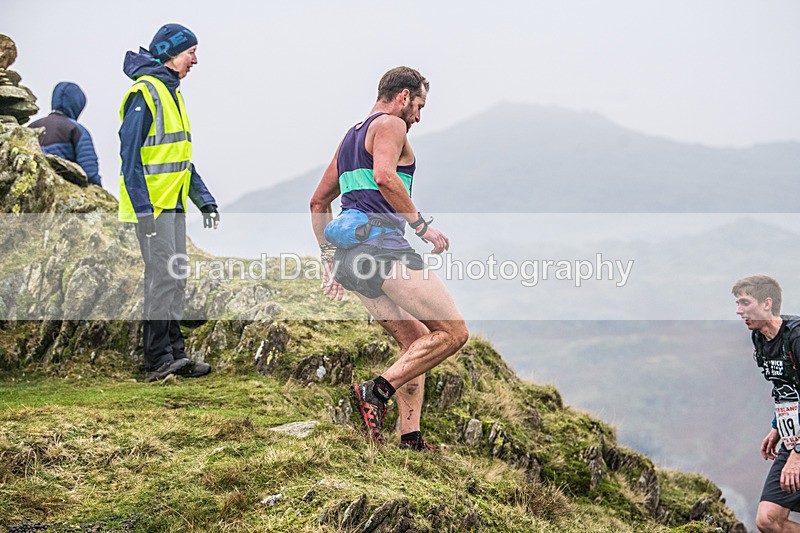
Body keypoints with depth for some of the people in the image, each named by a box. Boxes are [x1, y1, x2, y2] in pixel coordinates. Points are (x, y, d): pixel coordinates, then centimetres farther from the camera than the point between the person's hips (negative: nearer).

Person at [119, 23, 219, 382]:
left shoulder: (171, 93, 18)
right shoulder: (144, 93, -12)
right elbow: (130, 153, -17)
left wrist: (204, 199, 20)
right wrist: (142, 207, -22)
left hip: (174, 204, 10)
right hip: (152, 204, -10)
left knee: (176, 278, 9)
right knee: (163, 276, -11)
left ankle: (174, 353, 14)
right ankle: (157, 360, -9)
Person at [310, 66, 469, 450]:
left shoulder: (350, 137, 28)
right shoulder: (391, 125, 0)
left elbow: (319, 203, 31)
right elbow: (384, 176, -21)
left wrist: (330, 260, 31)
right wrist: (422, 225, -15)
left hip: (349, 255, 9)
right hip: (382, 245, -9)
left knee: (416, 341, 14)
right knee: (453, 333, -6)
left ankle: (410, 437, 5)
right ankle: (377, 392, -18)